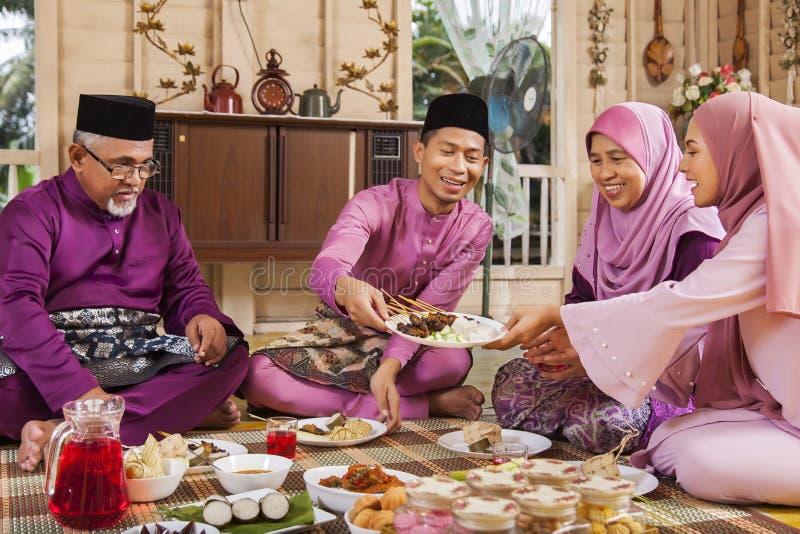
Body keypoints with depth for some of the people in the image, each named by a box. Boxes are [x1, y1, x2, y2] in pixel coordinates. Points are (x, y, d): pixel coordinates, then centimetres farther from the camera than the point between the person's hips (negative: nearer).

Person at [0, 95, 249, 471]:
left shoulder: (161, 212, 18)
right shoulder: (33, 211, -1)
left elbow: (185, 286, 17)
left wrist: (201, 317, -11)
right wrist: (81, 391, -30)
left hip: (140, 364, 5)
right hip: (54, 366, -4)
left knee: (231, 353, -21)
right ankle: (185, 411, -27)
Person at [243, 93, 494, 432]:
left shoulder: (476, 227, -11)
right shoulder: (376, 204, -20)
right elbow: (325, 267, -40)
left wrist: (390, 367, -38)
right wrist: (344, 287, -66)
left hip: (411, 340, 1)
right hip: (346, 326, 0)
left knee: (455, 360, -35)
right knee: (257, 375, -29)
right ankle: (427, 405, -27)